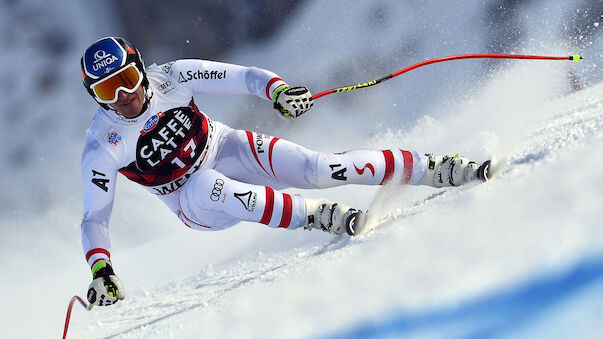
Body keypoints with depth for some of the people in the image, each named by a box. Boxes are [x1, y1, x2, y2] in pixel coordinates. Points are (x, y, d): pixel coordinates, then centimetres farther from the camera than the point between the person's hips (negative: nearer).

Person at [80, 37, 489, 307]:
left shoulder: (172, 77, -16)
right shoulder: (102, 148, -18)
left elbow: (243, 77, -12)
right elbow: (95, 219, -15)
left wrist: (277, 89, -33)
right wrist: (100, 270, -31)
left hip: (227, 150, 1)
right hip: (196, 204, -1)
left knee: (316, 169, -21)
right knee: (209, 187, -38)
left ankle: (440, 169, -15)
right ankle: (322, 216, -32)